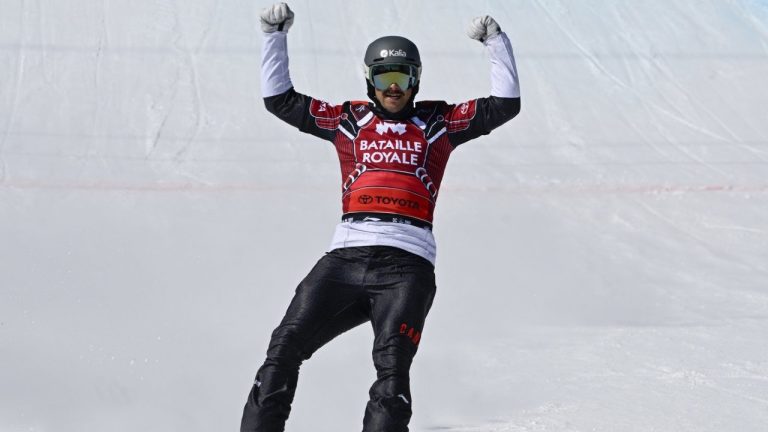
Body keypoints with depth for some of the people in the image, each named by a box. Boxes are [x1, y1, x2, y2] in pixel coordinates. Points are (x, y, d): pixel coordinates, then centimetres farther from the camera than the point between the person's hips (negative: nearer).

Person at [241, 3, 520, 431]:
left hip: (407, 265, -2)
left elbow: (505, 104, 13)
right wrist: (276, 36, 15)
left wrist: (496, 42, 6)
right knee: (285, 349, -11)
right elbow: (280, 99, 20)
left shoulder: (438, 122, 18)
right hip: (346, 256, 2)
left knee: (392, 366, -21)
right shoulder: (348, 121, 20)